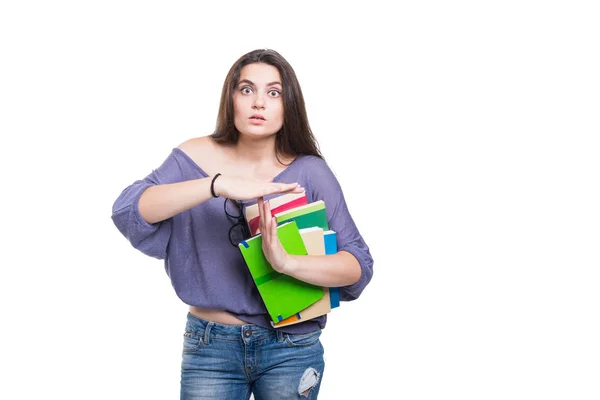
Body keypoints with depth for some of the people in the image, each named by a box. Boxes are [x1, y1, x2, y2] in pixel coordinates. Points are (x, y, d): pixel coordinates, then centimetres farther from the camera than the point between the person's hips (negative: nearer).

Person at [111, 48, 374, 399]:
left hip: (292, 348, 0)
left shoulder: (309, 172, -6)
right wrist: (219, 184, -29)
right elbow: (127, 210, -18)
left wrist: (288, 263, -29)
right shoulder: (195, 157, -3)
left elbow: (360, 265, -11)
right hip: (210, 346, 0)